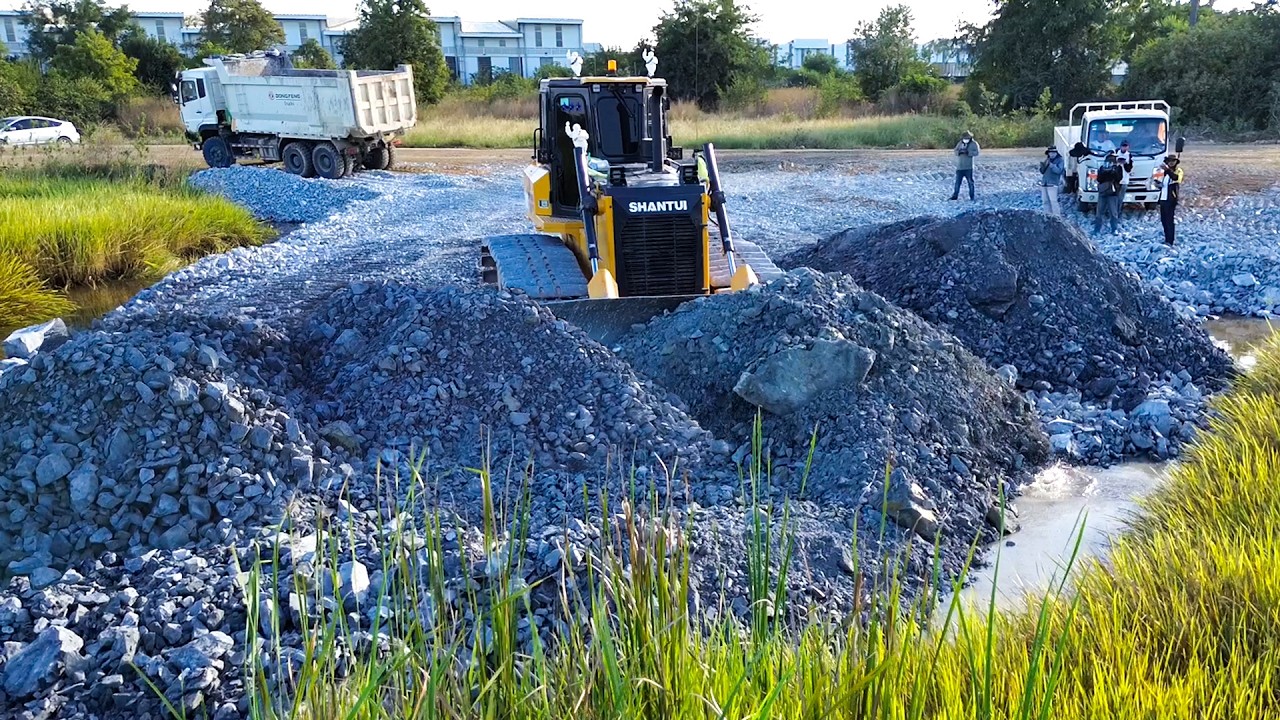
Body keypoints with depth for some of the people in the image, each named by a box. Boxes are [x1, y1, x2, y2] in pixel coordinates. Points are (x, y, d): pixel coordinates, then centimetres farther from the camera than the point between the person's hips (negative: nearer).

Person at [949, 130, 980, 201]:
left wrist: (967, 152, -24)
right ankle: (955, 196, 10)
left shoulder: (974, 144, 0)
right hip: (959, 167, 3)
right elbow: (955, 152, 5)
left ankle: (971, 197, 8)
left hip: (968, 167, -3)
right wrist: (959, 151, -18)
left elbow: (976, 152, -12)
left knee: (970, 182, 1)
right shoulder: (960, 143, 11)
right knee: (957, 182, 4)